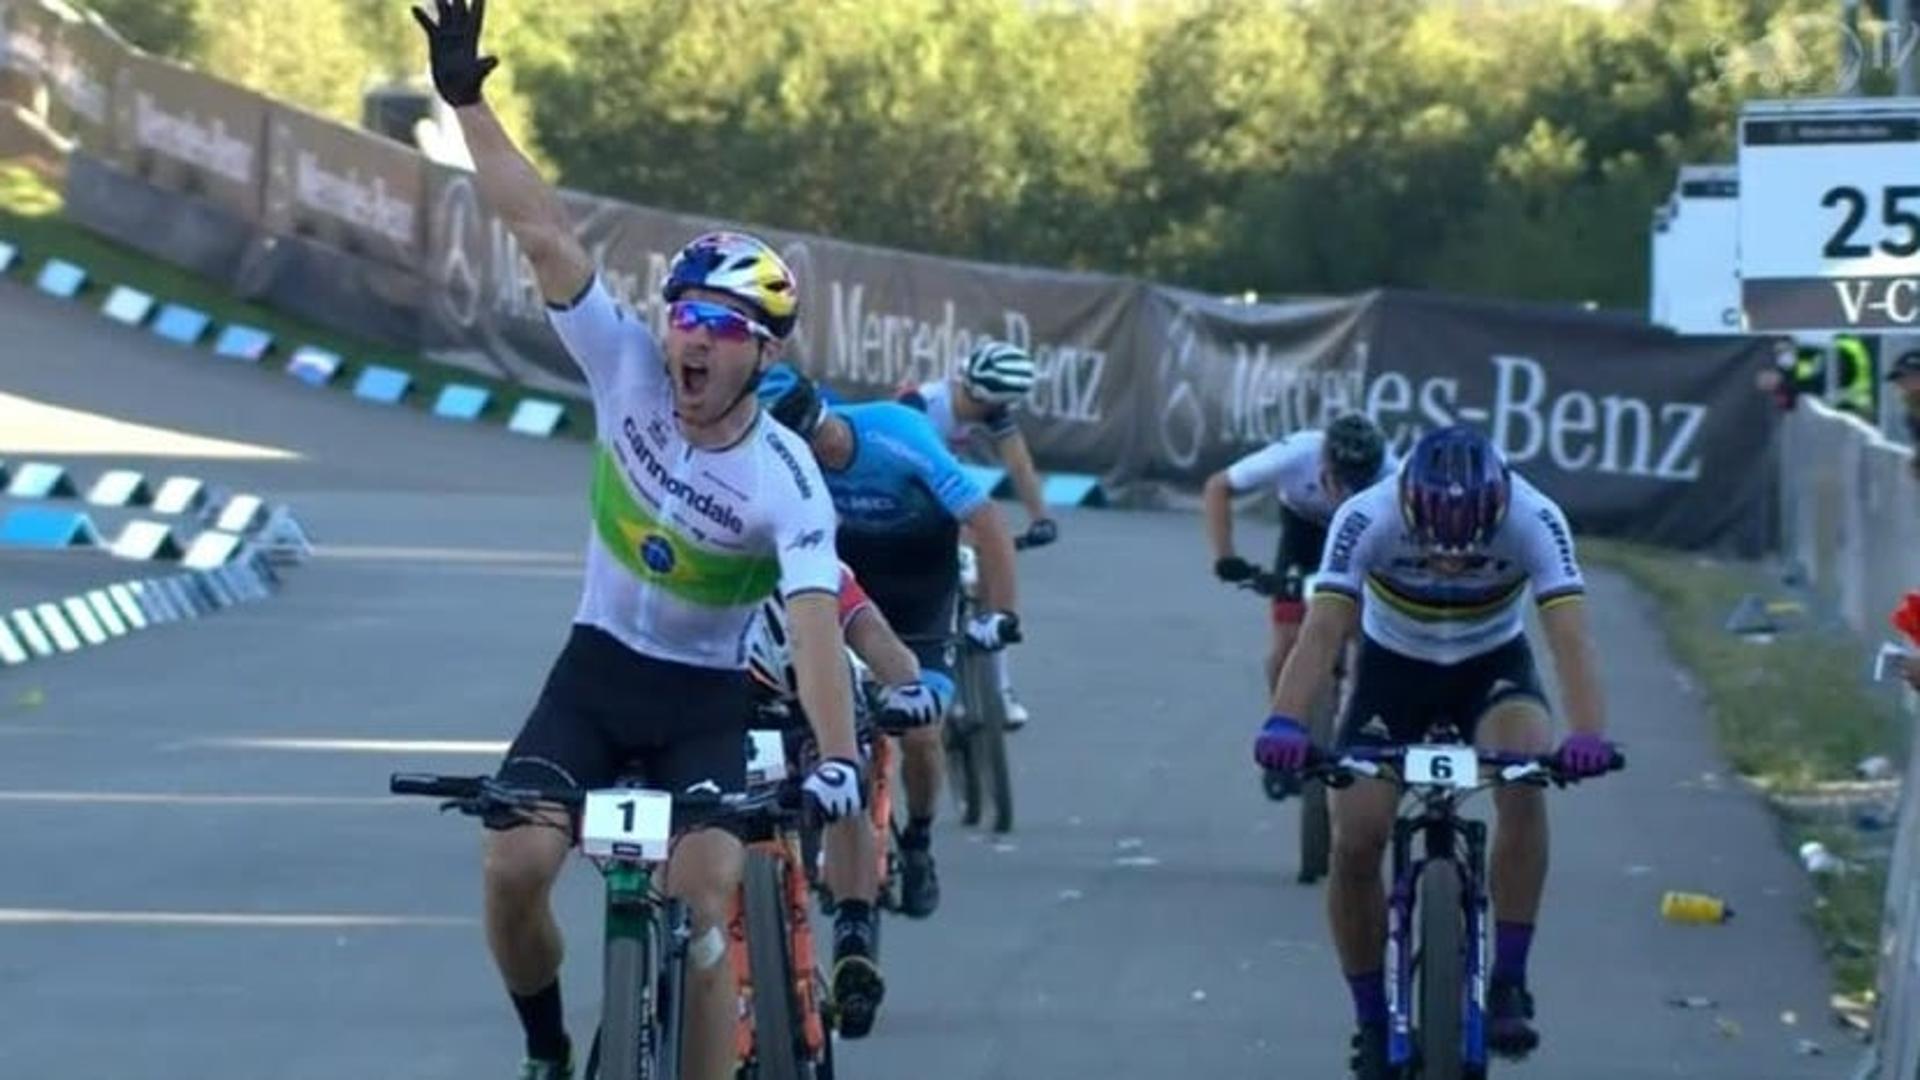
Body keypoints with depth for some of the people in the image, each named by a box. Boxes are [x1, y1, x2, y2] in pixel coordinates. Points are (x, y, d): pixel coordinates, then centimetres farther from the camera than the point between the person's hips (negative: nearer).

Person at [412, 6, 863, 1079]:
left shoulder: (788, 483, -21)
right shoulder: (630, 371, -13)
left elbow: (816, 625, -32)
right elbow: (548, 236, -19)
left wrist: (838, 758, -47)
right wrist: (468, 105, -26)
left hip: (706, 699, -2)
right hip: (596, 670, 2)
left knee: (702, 911, -18)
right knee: (515, 863, -17)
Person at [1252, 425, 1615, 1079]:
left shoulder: (1534, 521, -31)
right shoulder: (1367, 519, -31)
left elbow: (1570, 637, -39)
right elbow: (1322, 631, -38)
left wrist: (1589, 733, -56)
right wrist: (1285, 721, -55)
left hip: (1494, 664, -1)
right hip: (1394, 665, 1)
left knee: (1524, 785, -31)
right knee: (1354, 841, -13)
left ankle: (1508, 983, -19)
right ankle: (1373, 1023, 6)